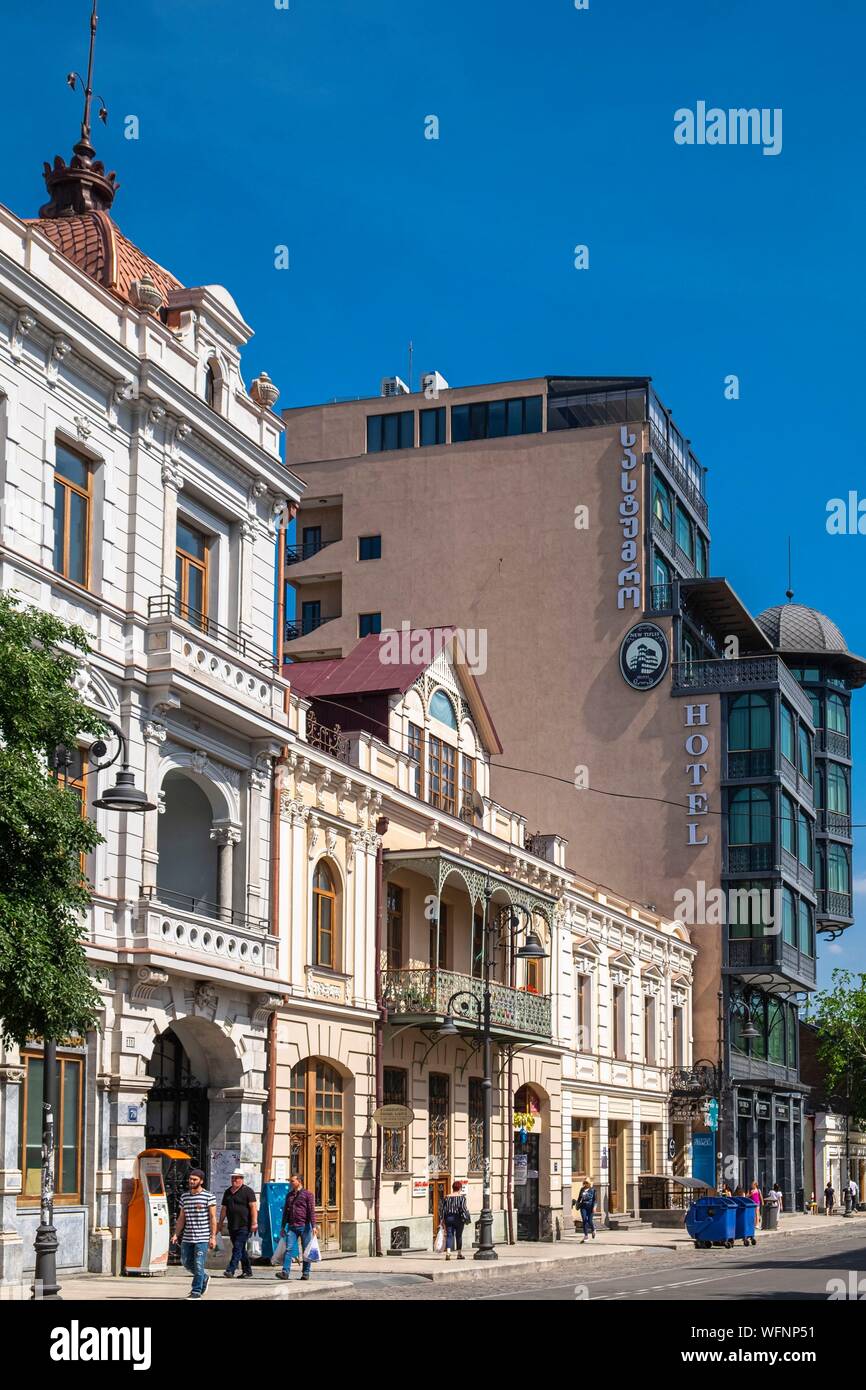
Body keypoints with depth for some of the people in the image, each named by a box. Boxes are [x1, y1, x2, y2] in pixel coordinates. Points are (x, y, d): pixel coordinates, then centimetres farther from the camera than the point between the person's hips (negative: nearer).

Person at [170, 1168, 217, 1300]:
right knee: (187, 1263, 12)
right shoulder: (184, 1197, 11)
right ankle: (204, 1279, 35)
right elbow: (181, 1218, 16)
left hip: (202, 1239, -6)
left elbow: (213, 1218, -5)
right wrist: (176, 1234, 6)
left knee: (198, 1265, -7)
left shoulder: (209, 1197, -4)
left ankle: (196, 1291, 1)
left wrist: (213, 1237, -10)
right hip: (187, 1238, 6)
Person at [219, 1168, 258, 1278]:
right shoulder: (228, 1192, 16)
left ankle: (230, 1271, -18)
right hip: (232, 1226, 7)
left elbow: (253, 1207, -10)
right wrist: (220, 1223, 18)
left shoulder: (247, 1191, -4)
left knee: (238, 1248, -12)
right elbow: (224, 1208, 20)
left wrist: (254, 1223, -18)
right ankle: (247, 1271, 20)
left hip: (244, 1226, -7)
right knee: (241, 1249, 12)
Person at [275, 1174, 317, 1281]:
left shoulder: (307, 1194, -1)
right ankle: (285, 1272, -13)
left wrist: (313, 1226, -14)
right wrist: (283, 1226, 18)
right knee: (289, 1249, -7)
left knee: (306, 1250, 3)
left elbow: (312, 1211, -6)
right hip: (291, 1226, 4)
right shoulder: (289, 1195, 15)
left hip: (304, 1226, -4)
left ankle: (305, 1273, 10)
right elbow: (285, 1211, 21)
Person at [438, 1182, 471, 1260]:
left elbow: (442, 1209, 4)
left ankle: (448, 1252, -20)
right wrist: (466, 1219, -4)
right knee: (459, 1236, 10)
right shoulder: (461, 1197, -5)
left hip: (448, 1218, 2)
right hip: (458, 1218, -2)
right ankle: (459, 1253, 18)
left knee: (449, 1236, 0)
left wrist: (442, 1220, 8)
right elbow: (463, 1208, -12)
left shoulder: (446, 1198, 5)